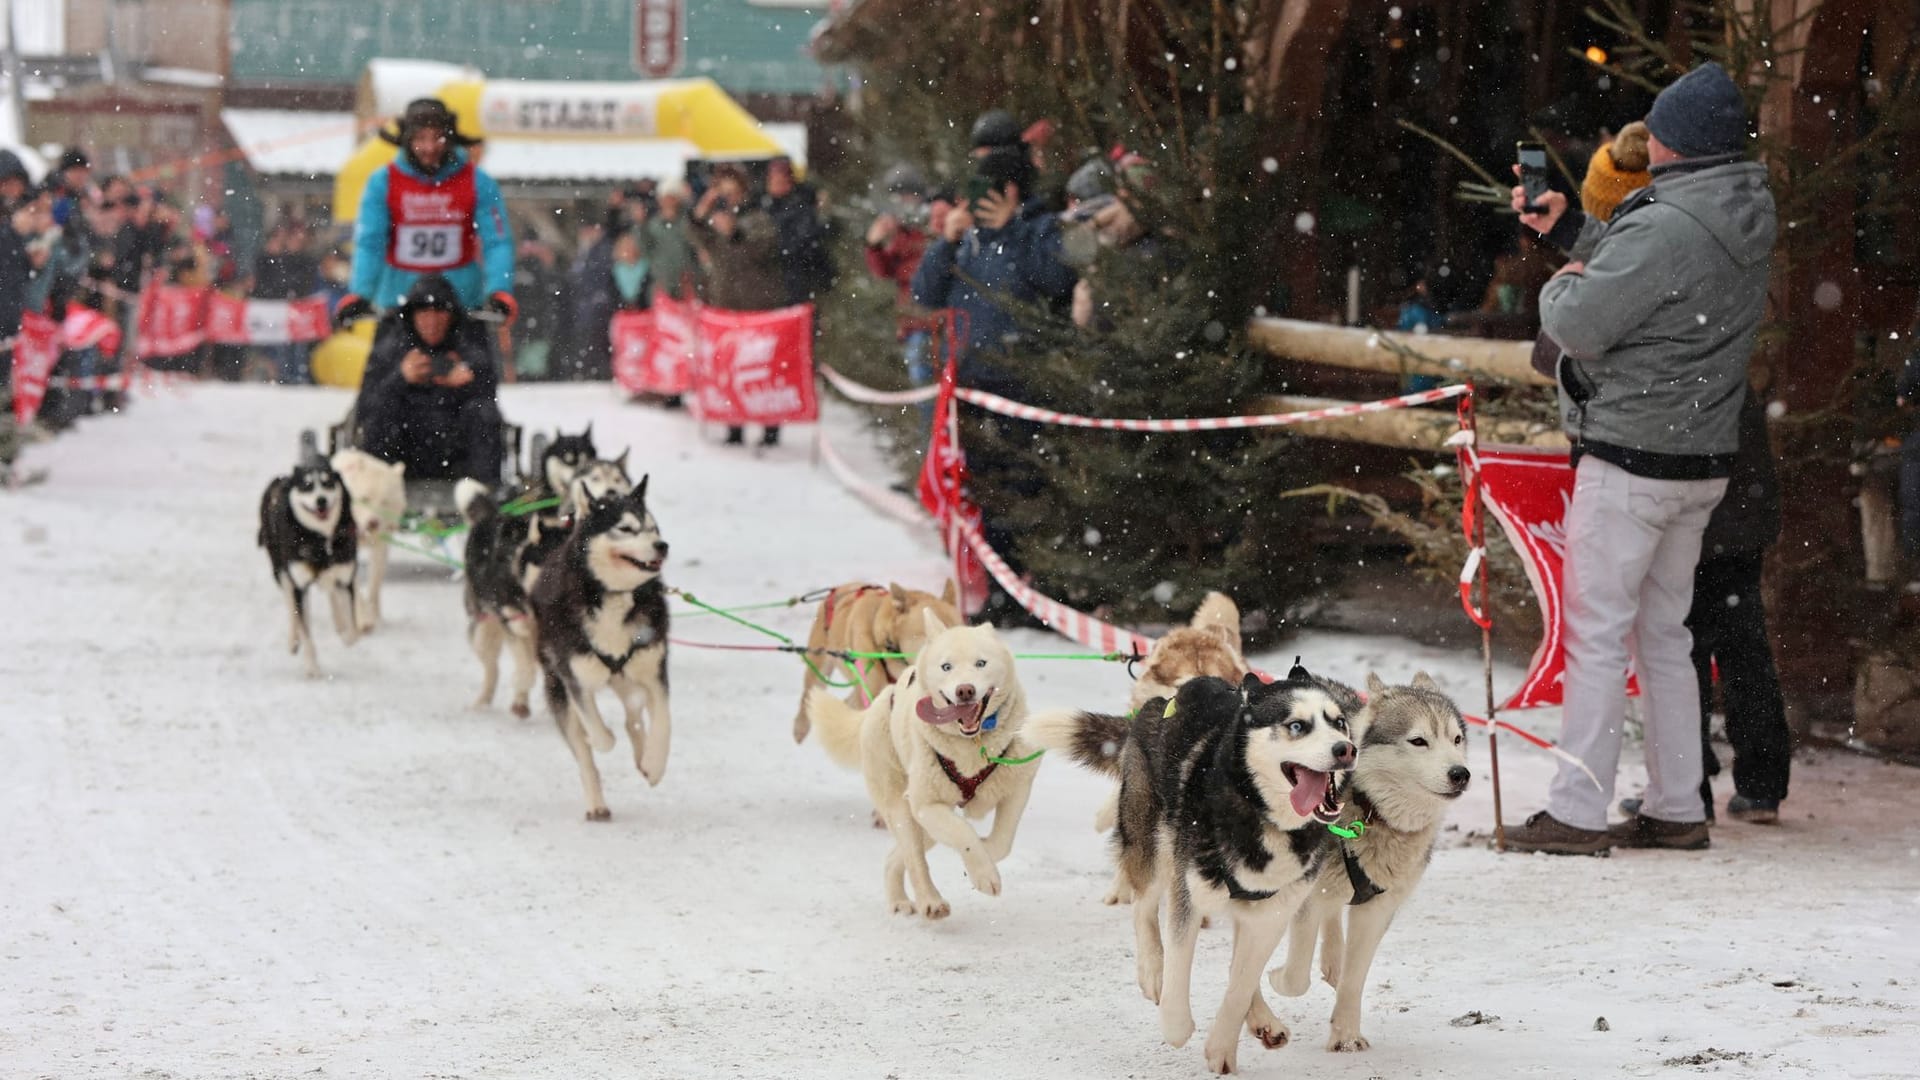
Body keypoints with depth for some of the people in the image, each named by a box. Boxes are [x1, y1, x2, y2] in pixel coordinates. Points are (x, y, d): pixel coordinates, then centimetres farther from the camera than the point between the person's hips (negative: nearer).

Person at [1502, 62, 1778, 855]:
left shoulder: (1664, 229, -22)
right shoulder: (1748, 224, 8)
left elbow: (1577, 325, -21)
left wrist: (1560, 283, 0)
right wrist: (1565, 228, 15)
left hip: (1630, 460, -9)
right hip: (1704, 461, 9)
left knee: (1595, 633, -3)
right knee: (1663, 635, 16)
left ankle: (1578, 812, -2)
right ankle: (1677, 810, 18)